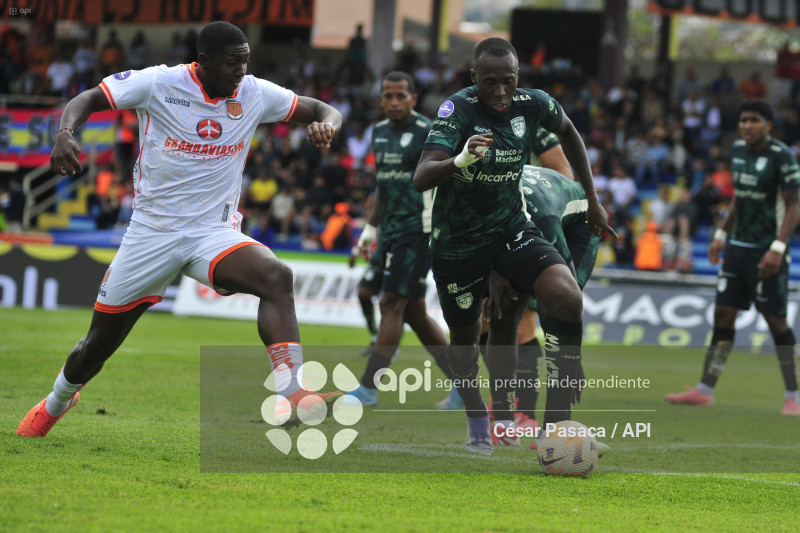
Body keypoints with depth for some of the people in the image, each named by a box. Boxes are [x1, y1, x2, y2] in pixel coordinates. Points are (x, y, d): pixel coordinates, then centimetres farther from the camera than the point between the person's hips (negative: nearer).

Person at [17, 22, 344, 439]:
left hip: (214, 232, 1)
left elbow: (326, 111, 8)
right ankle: (57, 402, 43)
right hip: (152, 231, -1)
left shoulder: (255, 94, -1)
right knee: (99, 344, 9)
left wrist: (325, 124, -17)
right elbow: (88, 100, -9)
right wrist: (65, 133, -31)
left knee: (277, 277, -32)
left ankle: (291, 396, -42)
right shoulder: (160, 84, -10)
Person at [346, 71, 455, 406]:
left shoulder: (427, 133, -10)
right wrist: (371, 227, 23)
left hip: (417, 230, -9)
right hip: (391, 232, 9)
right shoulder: (380, 132, 15)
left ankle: (369, 387, -12)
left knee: (392, 305, -12)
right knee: (413, 313, 10)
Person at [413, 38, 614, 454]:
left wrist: (592, 199, 15)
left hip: (511, 228, 3)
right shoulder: (457, 110, -23)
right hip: (457, 241, -3)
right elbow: (420, 179, -35)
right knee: (464, 335, 11)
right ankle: (477, 423, 41)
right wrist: (461, 160, -55)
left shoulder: (532, 104, -10)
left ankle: (557, 423, -17)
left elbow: (567, 132, 14)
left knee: (568, 298, -21)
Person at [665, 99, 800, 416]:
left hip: (766, 251, -7)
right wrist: (722, 234, 20)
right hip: (737, 246, 7)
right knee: (723, 313, 5)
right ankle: (705, 391, 8)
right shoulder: (737, 150, 9)